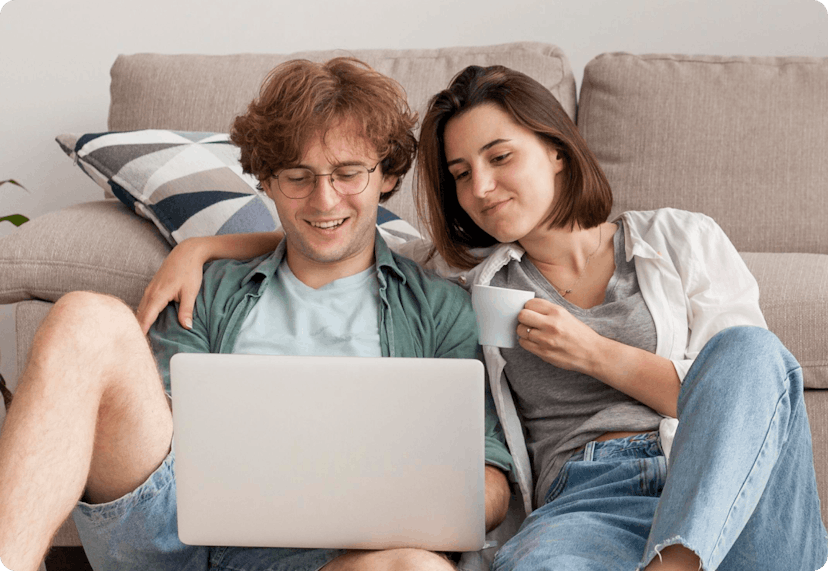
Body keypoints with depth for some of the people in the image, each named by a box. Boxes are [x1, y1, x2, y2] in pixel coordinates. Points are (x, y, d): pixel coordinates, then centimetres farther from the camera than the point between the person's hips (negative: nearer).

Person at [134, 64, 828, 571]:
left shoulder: (682, 239, 16)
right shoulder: (468, 273, 19)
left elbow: (745, 385, 7)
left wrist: (594, 354, 0)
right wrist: (201, 246, 8)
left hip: (734, 480, 3)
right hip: (585, 498, -2)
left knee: (750, 350, -34)